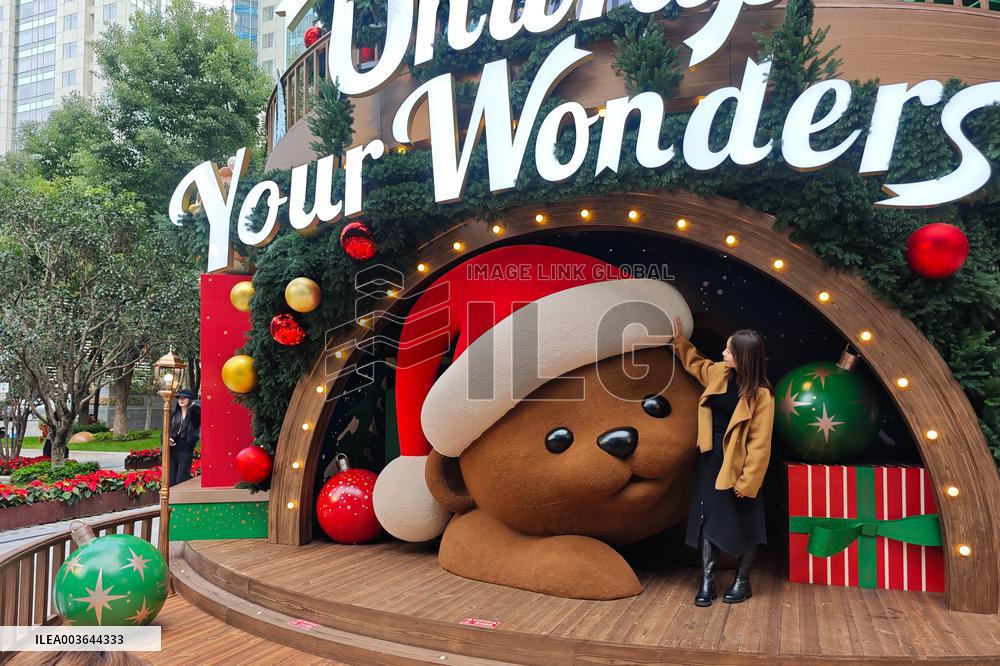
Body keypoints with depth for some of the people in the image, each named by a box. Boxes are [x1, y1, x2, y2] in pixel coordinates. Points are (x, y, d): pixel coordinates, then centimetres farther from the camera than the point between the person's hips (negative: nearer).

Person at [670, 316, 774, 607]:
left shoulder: (760, 394, -19)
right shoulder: (719, 373, -1)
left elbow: (759, 443, -18)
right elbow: (696, 364, 26)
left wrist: (747, 481, -19)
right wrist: (680, 340, 22)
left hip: (738, 465, -6)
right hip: (712, 458, 6)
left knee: (743, 524, 10)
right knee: (708, 518, 6)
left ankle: (742, 581, 26)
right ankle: (707, 581, 13)